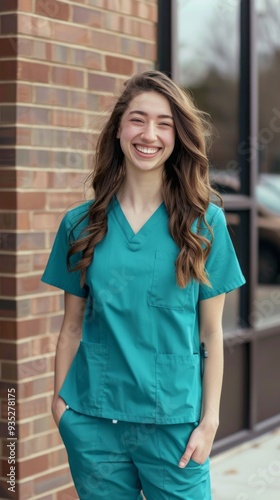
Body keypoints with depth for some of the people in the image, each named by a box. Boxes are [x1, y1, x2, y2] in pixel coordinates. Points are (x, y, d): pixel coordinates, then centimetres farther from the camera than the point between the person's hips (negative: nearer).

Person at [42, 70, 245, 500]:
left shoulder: (204, 222, -1)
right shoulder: (82, 223, 3)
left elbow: (212, 332, 0)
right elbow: (73, 326, 7)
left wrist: (209, 420, -3)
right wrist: (59, 401, 1)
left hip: (174, 421, -1)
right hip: (94, 422, 1)